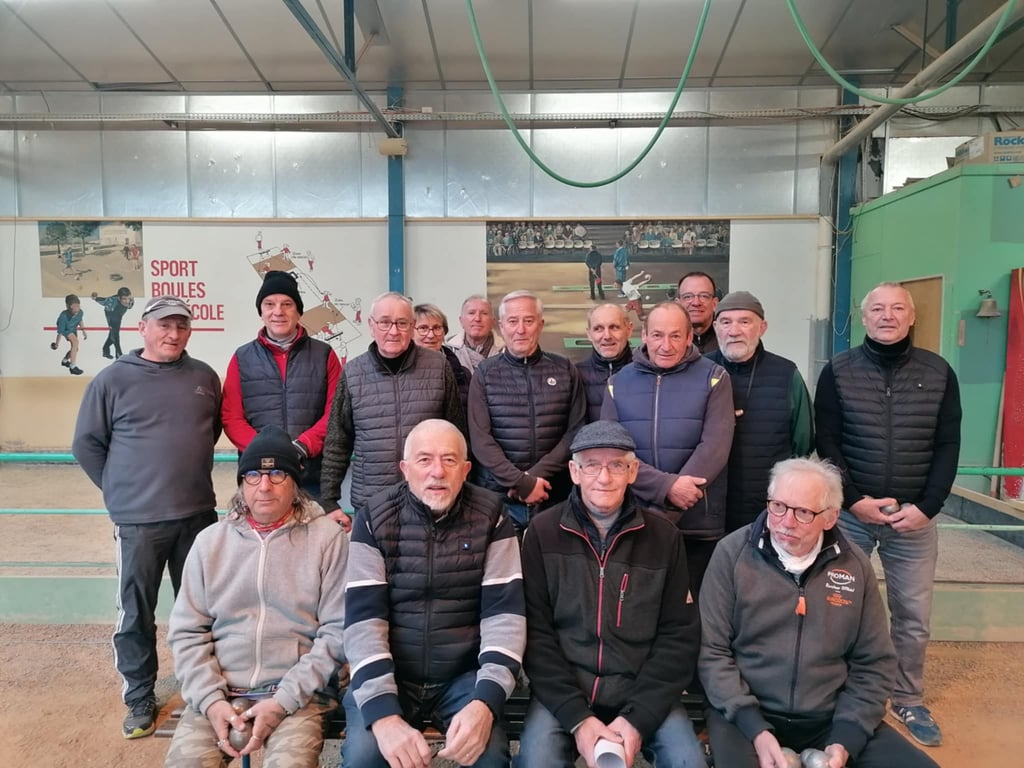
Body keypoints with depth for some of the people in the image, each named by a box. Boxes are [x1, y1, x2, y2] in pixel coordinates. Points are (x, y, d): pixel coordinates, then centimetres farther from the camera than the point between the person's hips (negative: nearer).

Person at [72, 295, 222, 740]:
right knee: (136, 615, 8)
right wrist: (120, 489, 1)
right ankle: (140, 700, 26)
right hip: (138, 520, -2)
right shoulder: (113, 380, -6)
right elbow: (86, 444, 1)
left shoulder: (204, 377, 3)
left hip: (198, 514, 3)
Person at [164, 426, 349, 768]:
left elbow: (338, 631, -6)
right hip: (219, 693, 3)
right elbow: (186, 632, 8)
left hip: (298, 694, -3)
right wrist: (210, 698, -5)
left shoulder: (327, 537, -4)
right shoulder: (210, 541, 7)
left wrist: (284, 700, -11)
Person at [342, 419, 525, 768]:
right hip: (388, 676, 1)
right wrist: (384, 714, -24)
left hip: (464, 676, 0)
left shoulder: (490, 517, -6)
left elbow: (505, 613, -9)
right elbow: (363, 618, -12)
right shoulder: (374, 519, -6)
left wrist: (486, 701, -23)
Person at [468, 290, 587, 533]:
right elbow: (480, 439, -5)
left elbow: (576, 432, 0)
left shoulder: (565, 370, 4)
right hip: (497, 495, 0)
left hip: (554, 495, 1)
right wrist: (522, 483, -13)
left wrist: (536, 475, -10)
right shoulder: (485, 374, 1)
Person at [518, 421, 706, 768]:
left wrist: (638, 717, -11)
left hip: (642, 693, 1)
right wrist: (576, 717, -13)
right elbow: (535, 632, -5)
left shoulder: (665, 536, -1)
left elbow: (679, 635, -1)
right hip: (562, 694, -1)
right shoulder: (542, 532, -4)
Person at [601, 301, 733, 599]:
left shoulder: (713, 378, 0)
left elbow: (714, 447, -11)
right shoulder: (619, 382, 5)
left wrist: (664, 511, -17)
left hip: (698, 524, -1)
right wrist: (666, 486, -19)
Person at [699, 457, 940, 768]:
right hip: (745, 715, -3)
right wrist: (756, 730, -16)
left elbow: (874, 662, 7)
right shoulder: (733, 553, -8)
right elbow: (711, 651, -7)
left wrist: (846, 739, -5)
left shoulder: (854, 565, 1)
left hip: (831, 717, 4)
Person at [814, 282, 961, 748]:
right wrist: (853, 500, -13)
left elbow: (947, 446, 1)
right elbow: (826, 445, -4)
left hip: (915, 517, 2)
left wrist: (927, 507, -8)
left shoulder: (939, 373, 3)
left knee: (913, 617, 10)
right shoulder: (838, 372, -1)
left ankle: (909, 701, 31)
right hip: (849, 512, -1)